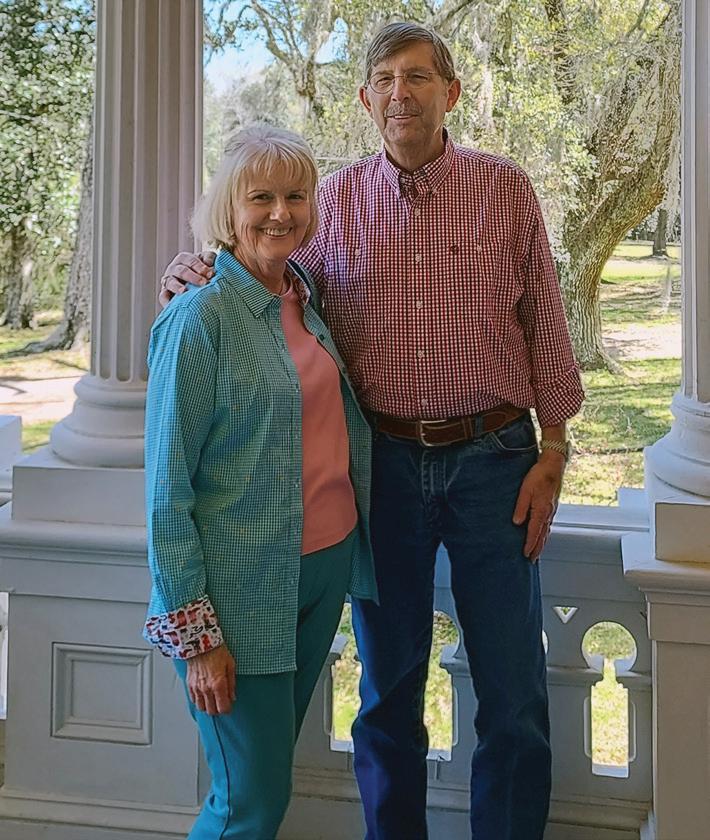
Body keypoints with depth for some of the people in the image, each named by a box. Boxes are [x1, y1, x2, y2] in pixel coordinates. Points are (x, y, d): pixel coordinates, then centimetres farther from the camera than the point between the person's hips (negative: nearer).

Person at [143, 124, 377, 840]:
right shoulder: (200, 318, -14)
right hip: (244, 586, -6)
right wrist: (193, 633, -15)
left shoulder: (307, 298, 6)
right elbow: (167, 485, -14)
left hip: (328, 566, 7)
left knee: (271, 765, 19)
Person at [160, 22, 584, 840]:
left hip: (491, 458, -1)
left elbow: (545, 328, 3)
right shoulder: (336, 200, 3)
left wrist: (552, 451, 0)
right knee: (388, 688, 14)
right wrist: (189, 270, -10)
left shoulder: (506, 188, 1)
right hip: (384, 461, 1)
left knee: (513, 695, 6)